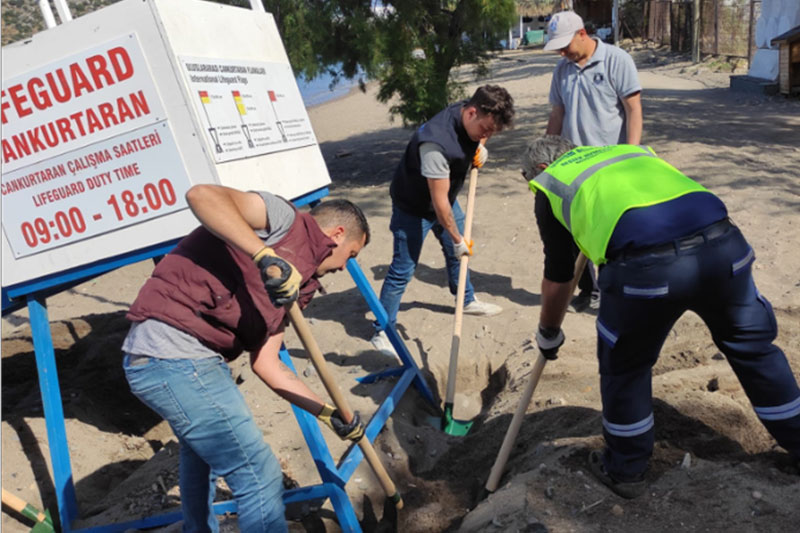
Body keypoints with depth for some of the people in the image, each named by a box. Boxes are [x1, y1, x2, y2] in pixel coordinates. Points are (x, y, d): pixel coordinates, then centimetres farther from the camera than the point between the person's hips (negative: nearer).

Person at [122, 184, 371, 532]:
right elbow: (202, 194, -21)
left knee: (201, 448, 36)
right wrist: (266, 256, -30)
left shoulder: (293, 282, 19)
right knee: (259, 477, -2)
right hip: (176, 357, -11)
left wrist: (328, 413, 16)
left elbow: (265, 362, 15)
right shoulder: (284, 220, -4)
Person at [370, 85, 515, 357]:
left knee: (458, 251, 21)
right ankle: (382, 332, 4)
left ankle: (468, 301, 44)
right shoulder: (435, 142, -38)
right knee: (402, 269, -6)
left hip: (447, 199, 8)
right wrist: (457, 239, -23)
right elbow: (439, 201, -32)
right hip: (414, 207, -8)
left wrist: (480, 147, -8)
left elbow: (476, 140, 16)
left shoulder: (470, 119, -13)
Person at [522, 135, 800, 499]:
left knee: (624, 366, 20)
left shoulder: (550, 184, 21)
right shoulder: (629, 148, 34)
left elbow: (558, 279, 25)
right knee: (752, 345, 28)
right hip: (723, 242, 5)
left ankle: (624, 470, 37)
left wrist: (548, 335, 40)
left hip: (645, 264, -4)